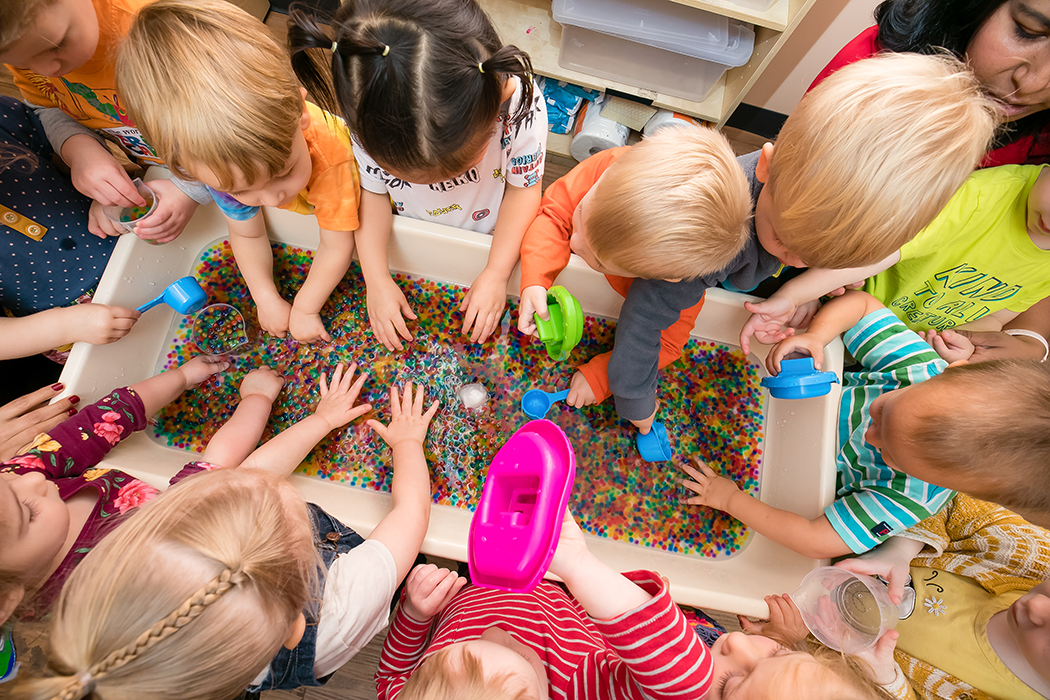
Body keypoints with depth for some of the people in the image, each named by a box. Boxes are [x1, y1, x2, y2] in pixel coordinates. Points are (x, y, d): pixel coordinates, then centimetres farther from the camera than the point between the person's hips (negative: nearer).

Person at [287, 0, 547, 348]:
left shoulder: (520, 102, -36)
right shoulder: (366, 121, -31)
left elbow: (523, 188, -22)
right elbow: (372, 193, -15)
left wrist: (496, 274, -22)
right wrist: (377, 280, -19)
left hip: (490, 239, -1)